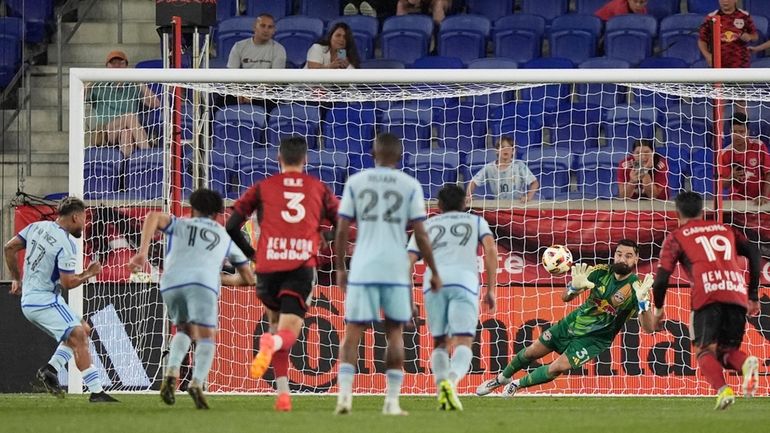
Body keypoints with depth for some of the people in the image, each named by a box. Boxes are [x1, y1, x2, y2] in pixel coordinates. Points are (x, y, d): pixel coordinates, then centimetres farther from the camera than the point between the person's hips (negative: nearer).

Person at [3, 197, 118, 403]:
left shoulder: (37, 227, 8)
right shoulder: (66, 244, -17)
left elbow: (9, 248, 13)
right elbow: (68, 282, -18)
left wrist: (16, 278, 24)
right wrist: (89, 273, -1)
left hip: (28, 301, 9)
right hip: (45, 300, -9)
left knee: (83, 329, 16)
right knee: (78, 337, -16)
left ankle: (51, 368, 3)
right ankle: (96, 392, -24)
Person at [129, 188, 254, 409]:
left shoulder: (179, 225, 30)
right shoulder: (226, 237, 32)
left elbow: (154, 216, 7)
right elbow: (248, 278, 36)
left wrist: (142, 252, 1)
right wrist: (224, 279, 53)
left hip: (171, 283, 2)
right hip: (203, 283, -2)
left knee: (184, 330, 23)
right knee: (206, 337, -4)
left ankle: (171, 373, -1)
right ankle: (197, 382, -29)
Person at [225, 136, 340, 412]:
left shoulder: (262, 188, 13)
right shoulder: (319, 189, 15)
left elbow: (231, 226, 7)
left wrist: (250, 254, 21)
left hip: (268, 265, 1)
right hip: (302, 266, -1)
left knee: (276, 323, 21)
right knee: (288, 333, -3)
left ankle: (283, 393, 11)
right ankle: (271, 344, -42)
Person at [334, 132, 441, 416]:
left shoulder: (355, 182, 6)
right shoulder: (410, 185, 4)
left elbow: (342, 230, 4)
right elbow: (420, 235, 1)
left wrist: (340, 268, 14)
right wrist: (433, 272, 10)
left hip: (362, 270, 0)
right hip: (396, 269, 0)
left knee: (353, 332, 4)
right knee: (394, 332, 11)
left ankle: (344, 392, -13)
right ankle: (392, 400, 6)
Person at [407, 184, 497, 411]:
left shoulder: (426, 226, 29)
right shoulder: (476, 222, 26)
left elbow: (408, 262, 17)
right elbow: (491, 249, 8)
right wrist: (491, 289, 8)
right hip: (464, 279, -2)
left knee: (440, 343, 14)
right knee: (463, 343, -5)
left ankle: (440, 384, -13)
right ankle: (452, 381, -35)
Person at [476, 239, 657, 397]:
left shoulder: (635, 288, -24)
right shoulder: (600, 272, -14)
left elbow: (649, 328, -31)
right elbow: (565, 297, -11)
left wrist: (642, 301, -50)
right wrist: (575, 287, -36)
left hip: (594, 339, -4)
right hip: (573, 322, 4)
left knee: (558, 368, -17)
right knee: (531, 352, 10)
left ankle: (517, 385, 12)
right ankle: (502, 378, 40)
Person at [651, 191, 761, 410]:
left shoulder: (676, 237, 18)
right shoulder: (726, 230, 28)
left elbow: (661, 279, 11)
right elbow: (754, 254, 16)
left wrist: (658, 308, 27)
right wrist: (753, 296, 20)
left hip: (707, 294, -3)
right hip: (737, 293, 3)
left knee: (706, 351, 0)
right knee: (727, 351, 14)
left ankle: (723, 390, -31)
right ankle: (747, 363, -22)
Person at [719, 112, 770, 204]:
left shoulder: (759, 146, -6)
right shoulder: (725, 154, -4)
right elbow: (722, 184, 0)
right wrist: (731, 177, -22)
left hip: (759, 200, -1)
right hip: (737, 201, 1)